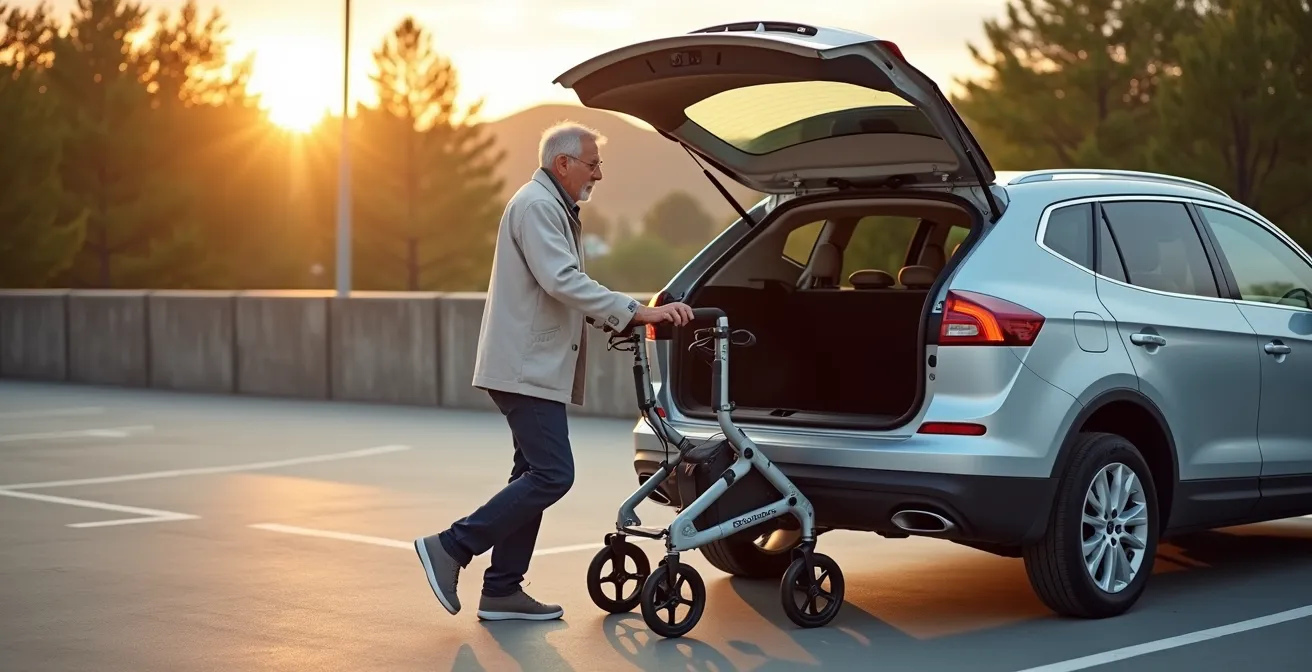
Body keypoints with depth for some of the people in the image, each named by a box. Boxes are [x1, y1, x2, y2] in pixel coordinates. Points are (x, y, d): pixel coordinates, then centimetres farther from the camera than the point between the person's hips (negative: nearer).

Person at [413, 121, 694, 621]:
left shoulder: (555, 208, 22)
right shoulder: (536, 205, -12)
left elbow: (564, 289, 25)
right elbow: (563, 281, -24)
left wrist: (622, 316, 13)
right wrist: (634, 312, -25)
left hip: (536, 368, 11)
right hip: (527, 368, -11)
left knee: (536, 476, 10)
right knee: (552, 475, -14)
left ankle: (502, 592, 12)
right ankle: (450, 548, -10)